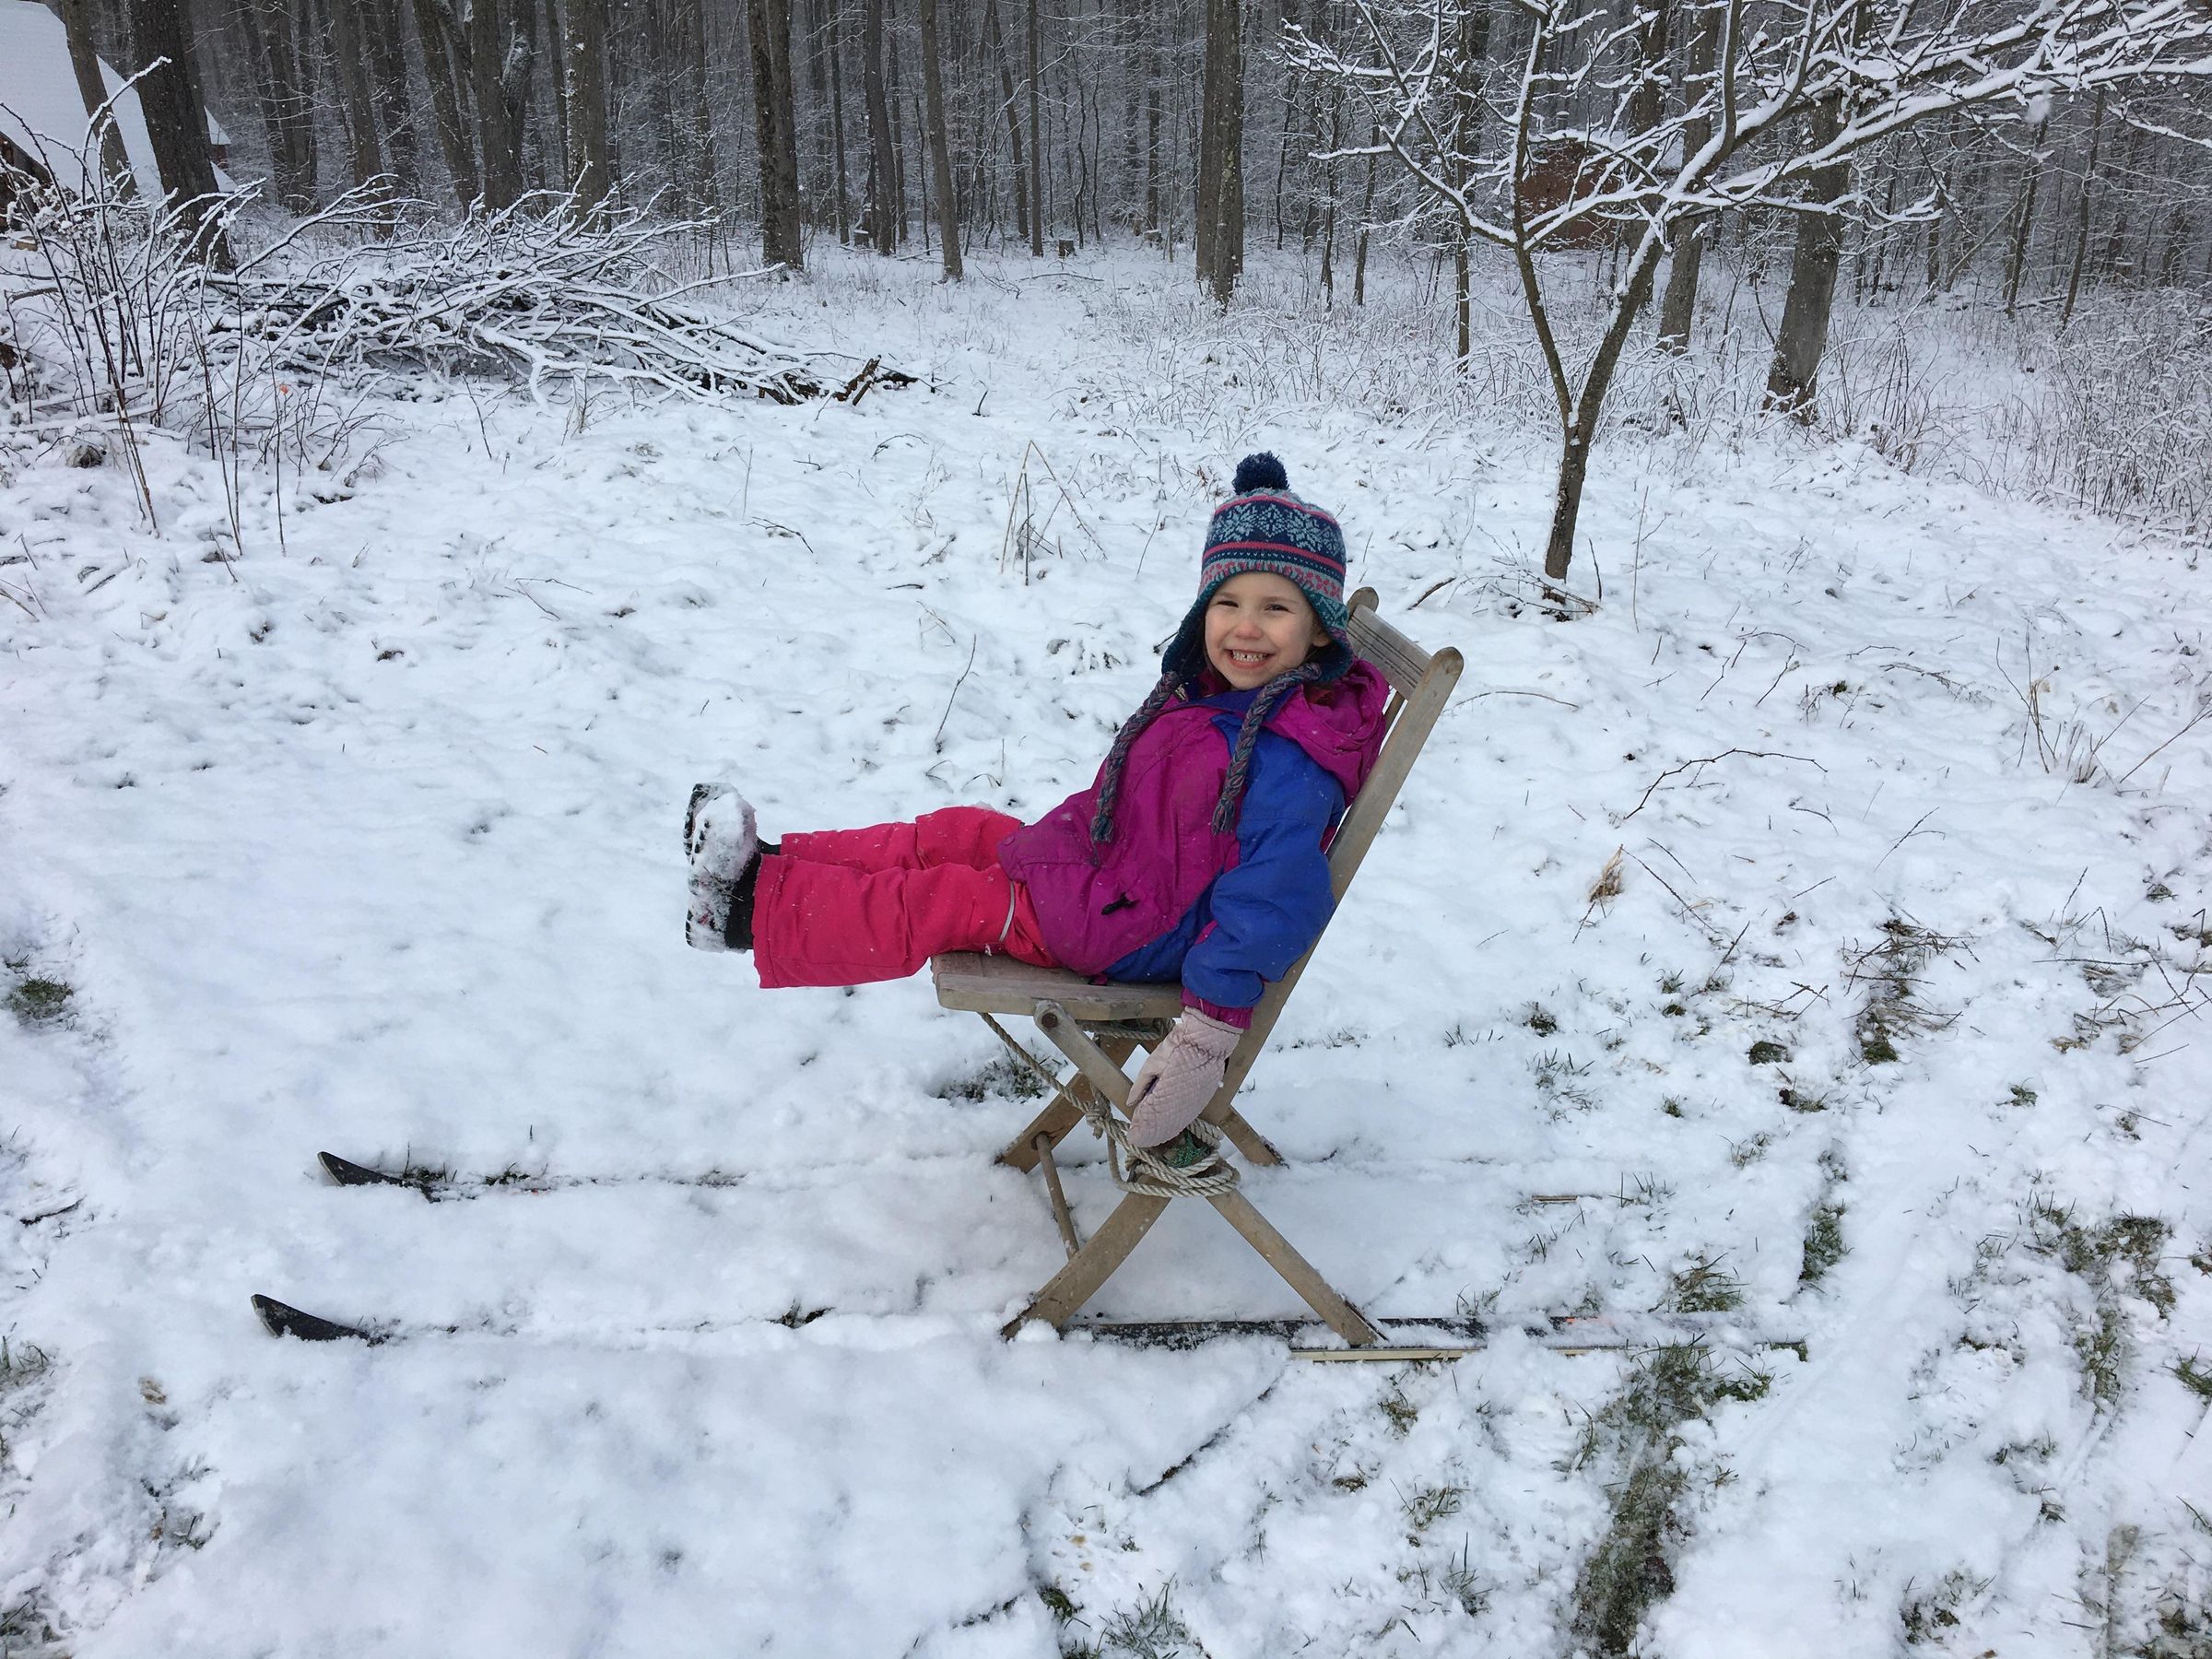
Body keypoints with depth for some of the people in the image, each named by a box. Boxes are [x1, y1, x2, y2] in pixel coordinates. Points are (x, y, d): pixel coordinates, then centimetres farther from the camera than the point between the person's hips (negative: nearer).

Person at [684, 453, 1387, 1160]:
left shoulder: (1288, 765, -30)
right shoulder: (1210, 692, -1)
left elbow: (1268, 903, -29)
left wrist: (1211, 1029, -27)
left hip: (1131, 934, -9)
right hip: (1106, 860, 9)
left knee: (942, 904, -7)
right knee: (953, 834, 8)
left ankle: (756, 909, 3)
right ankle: (770, 863, 13)